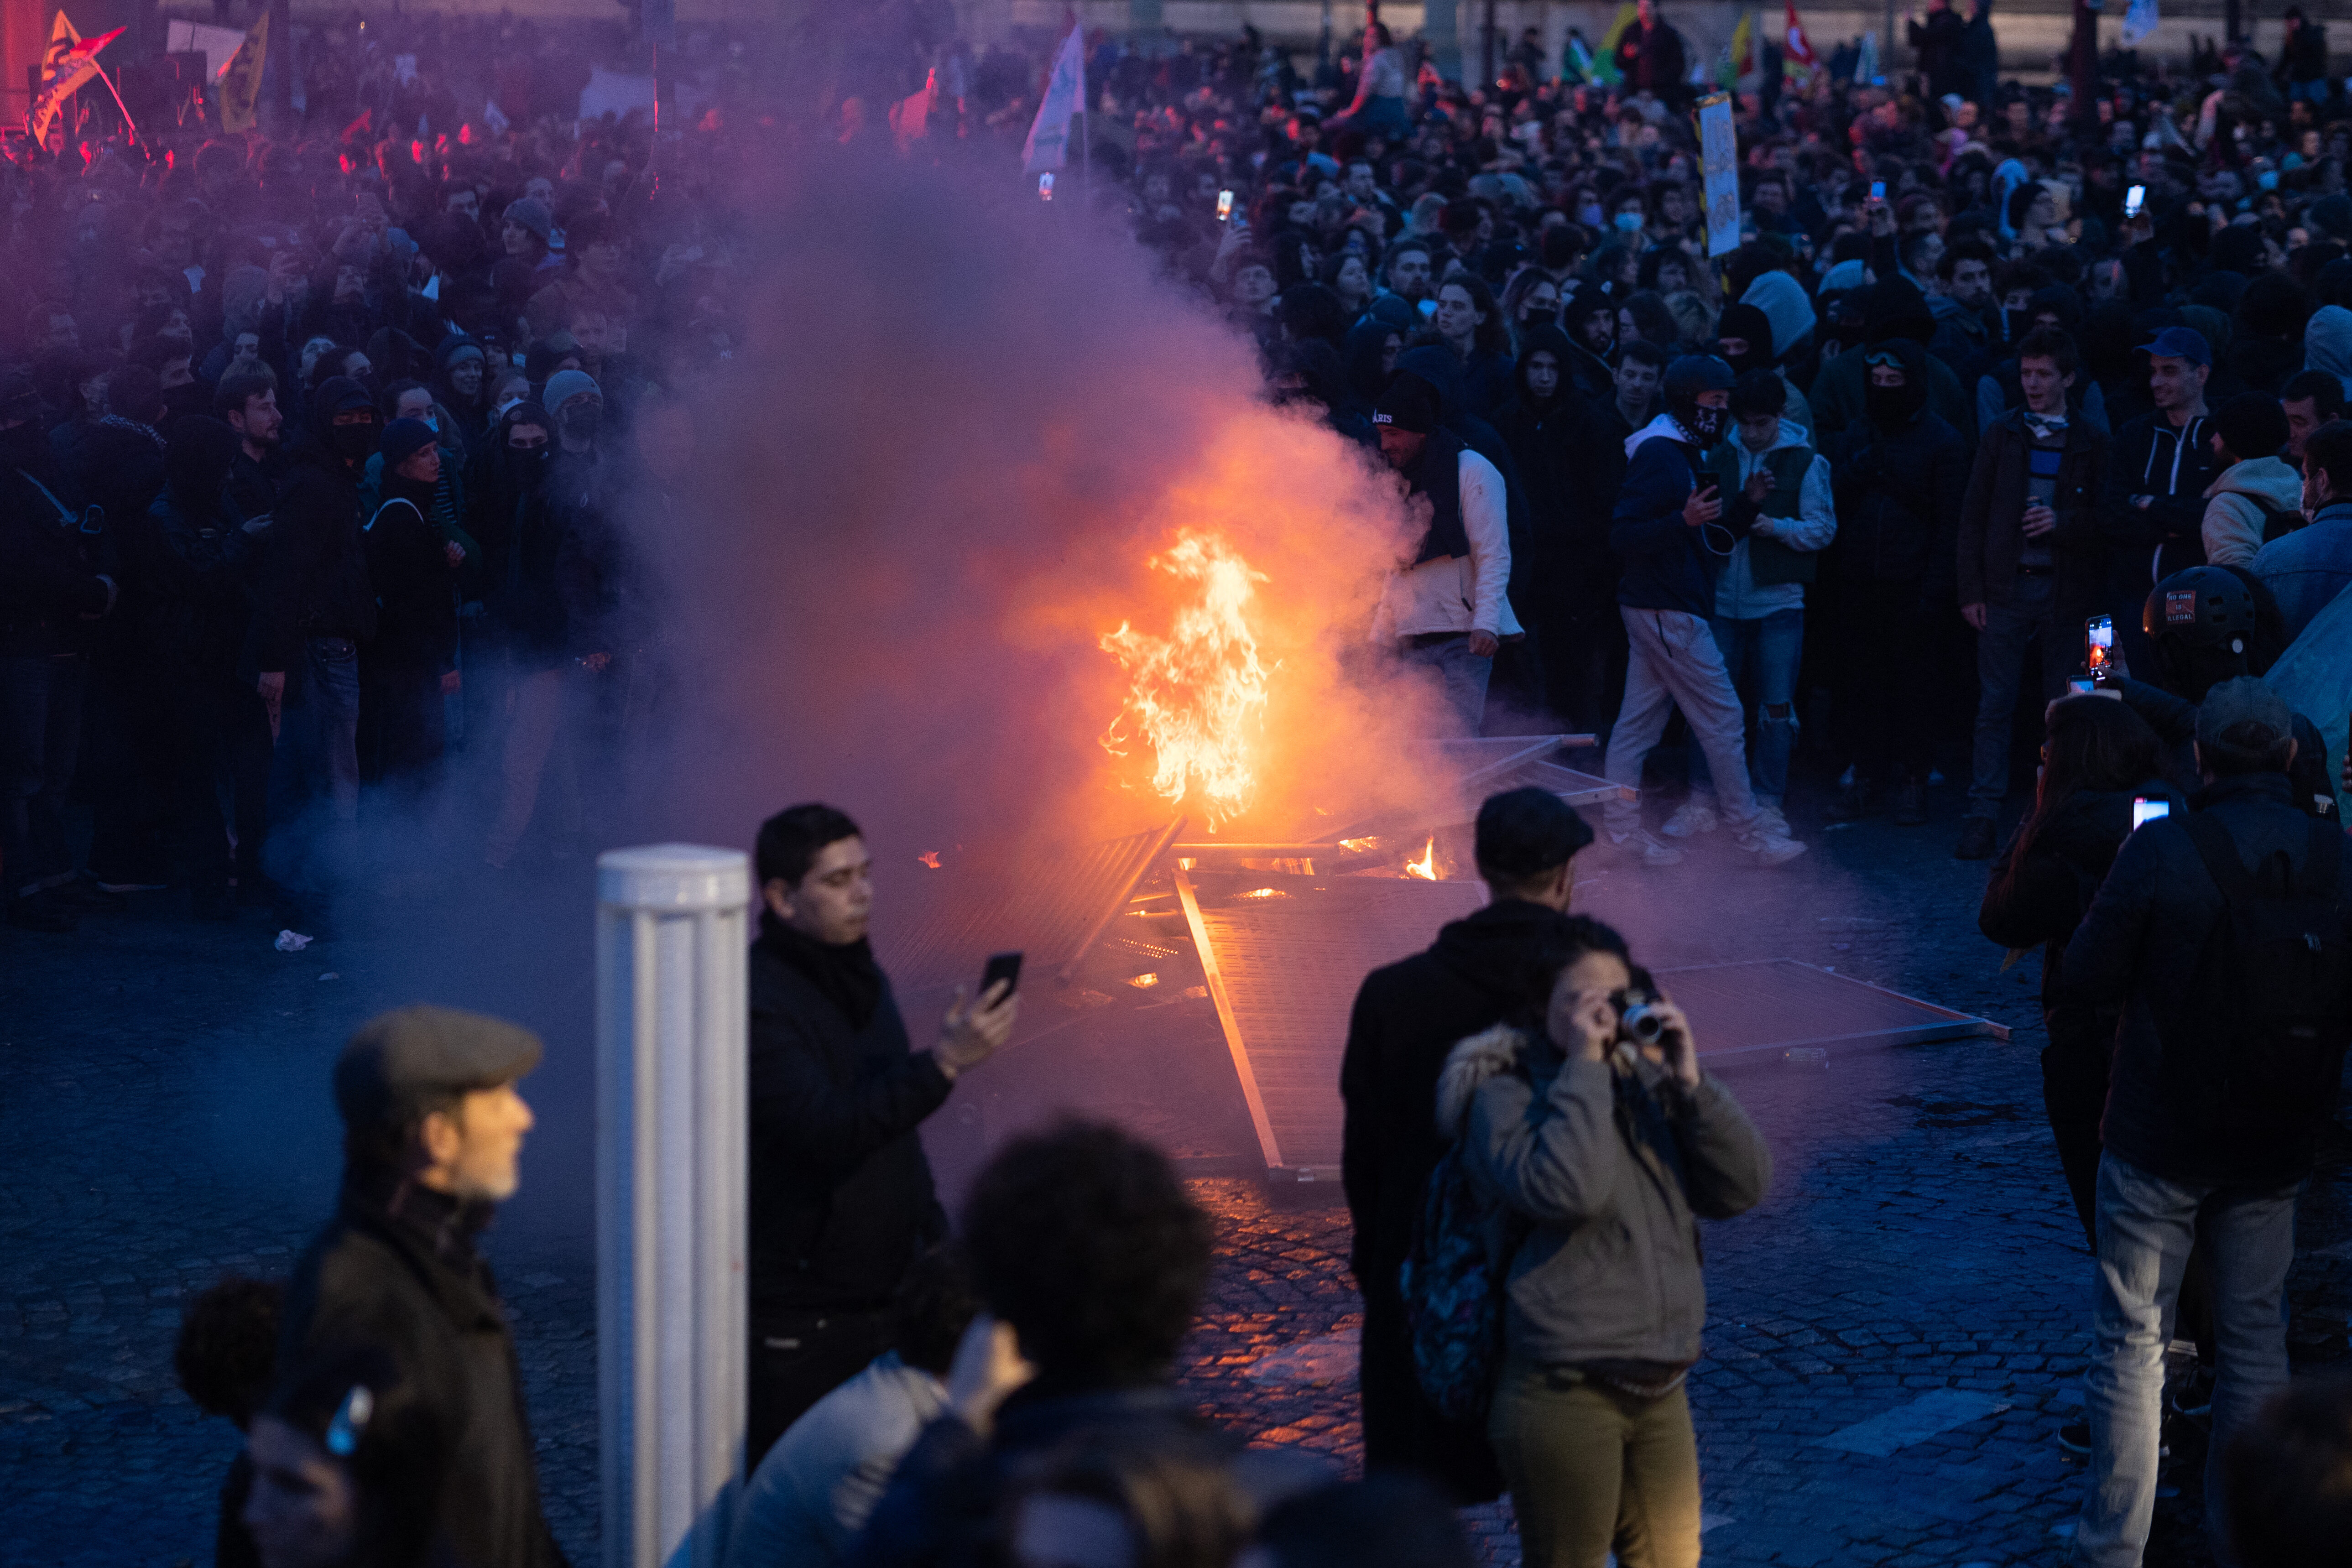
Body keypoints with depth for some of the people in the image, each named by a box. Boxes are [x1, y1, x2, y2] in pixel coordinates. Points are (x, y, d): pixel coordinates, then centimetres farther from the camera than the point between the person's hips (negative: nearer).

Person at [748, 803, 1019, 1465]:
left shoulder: (862, 979, 10)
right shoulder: (757, 1002, -18)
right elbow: (823, 1130, -31)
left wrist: (934, 1237, 17)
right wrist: (943, 1063, -37)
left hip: (887, 1295, 8)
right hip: (796, 1327, -8)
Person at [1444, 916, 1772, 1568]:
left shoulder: (1646, 1082, 9)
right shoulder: (1505, 1097, -8)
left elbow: (1743, 1188, 1)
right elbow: (1567, 1189, -27)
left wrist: (1689, 1081, -10)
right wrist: (1584, 1067, -20)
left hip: (1659, 1389, 6)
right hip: (1564, 1397, -6)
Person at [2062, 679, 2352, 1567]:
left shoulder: (2161, 852, -16)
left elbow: (2088, 979, -11)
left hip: (2159, 1137, -3)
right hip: (2276, 1145, 3)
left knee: (2131, 1342, 5)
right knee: (2257, 1342, 15)